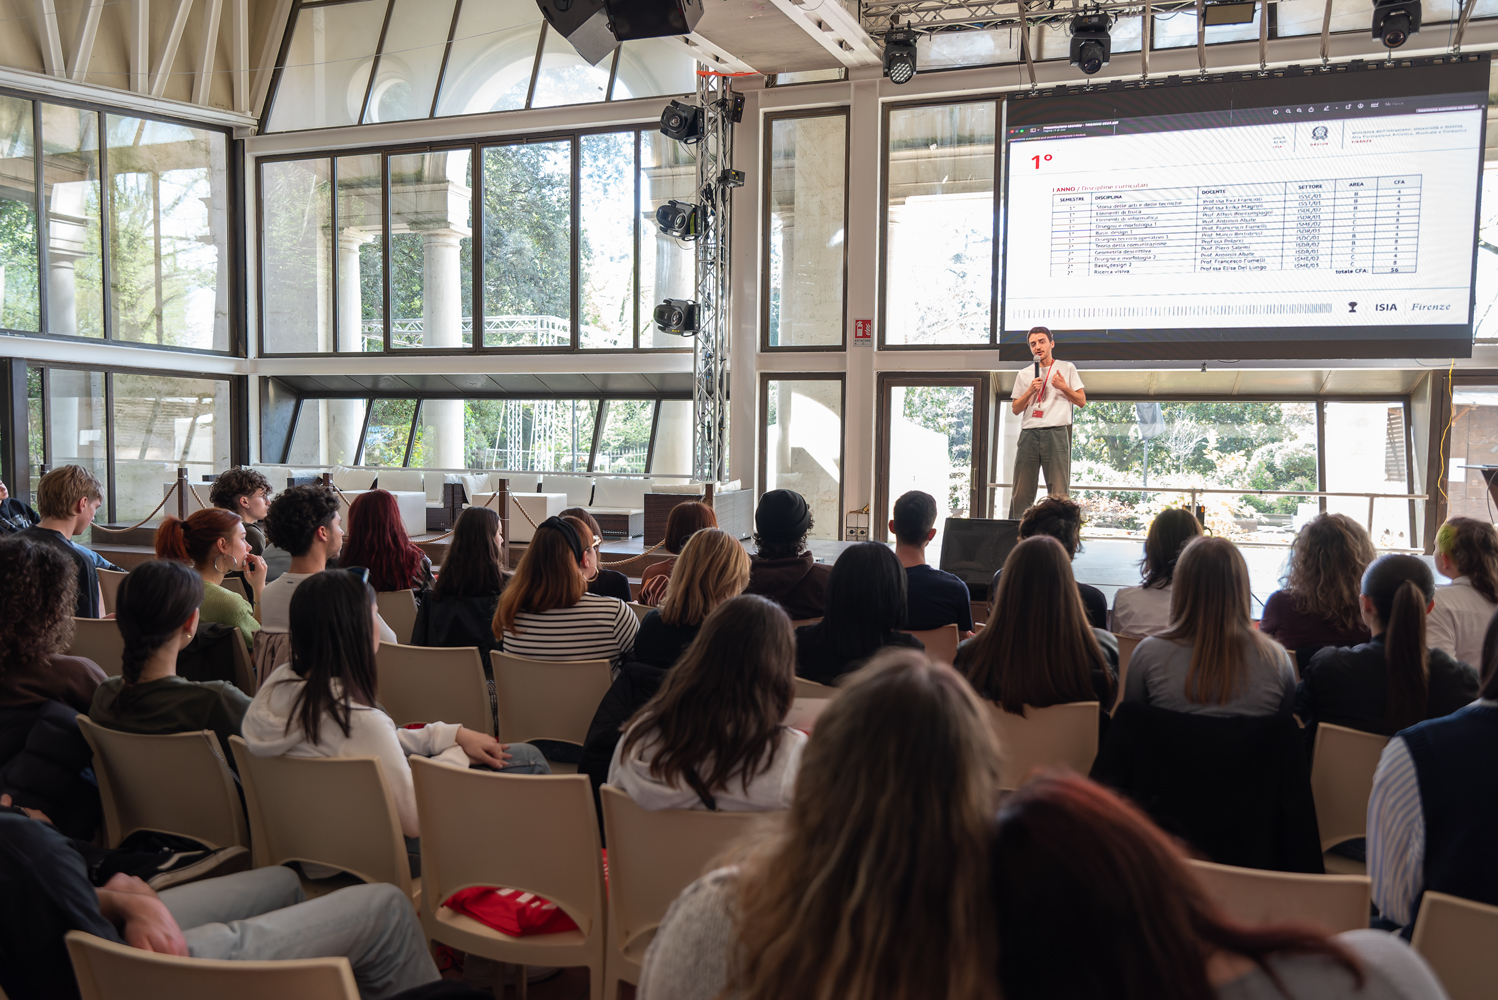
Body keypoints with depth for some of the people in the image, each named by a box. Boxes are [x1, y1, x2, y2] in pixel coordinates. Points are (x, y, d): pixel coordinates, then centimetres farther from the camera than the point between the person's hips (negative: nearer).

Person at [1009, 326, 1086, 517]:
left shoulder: (1066, 368, 13)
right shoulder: (1024, 374, 19)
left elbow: (1081, 401, 12)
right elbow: (1015, 409, 14)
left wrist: (1064, 388, -4)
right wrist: (1030, 391, -1)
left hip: (1056, 433, -2)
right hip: (1029, 434, 2)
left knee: (1059, 491, -7)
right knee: (1021, 492, -3)